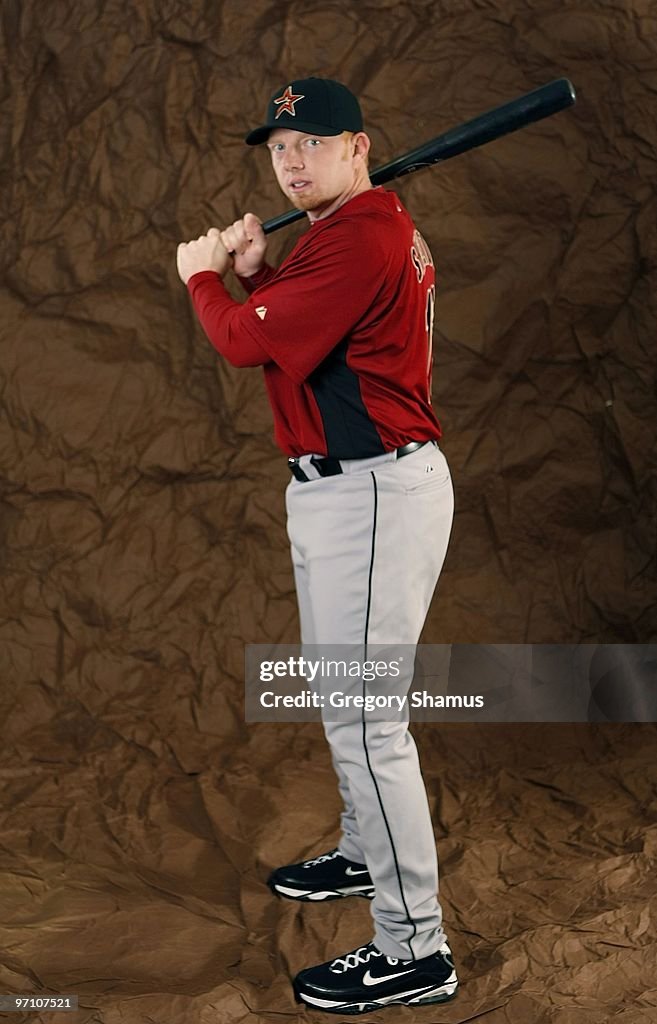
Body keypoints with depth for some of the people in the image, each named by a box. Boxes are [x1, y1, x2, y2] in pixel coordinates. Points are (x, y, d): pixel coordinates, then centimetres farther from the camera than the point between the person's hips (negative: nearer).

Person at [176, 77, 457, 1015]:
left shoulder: (358, 240, -20)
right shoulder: (375, 228, 15)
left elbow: (246, 343, -20)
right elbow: (292, 337, 22)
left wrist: (202, 275, -1)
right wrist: (253, 271, 7)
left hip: (374, 493, -11)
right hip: (339, 487, 11)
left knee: (364, 718, -11)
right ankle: (367, 852, 44)